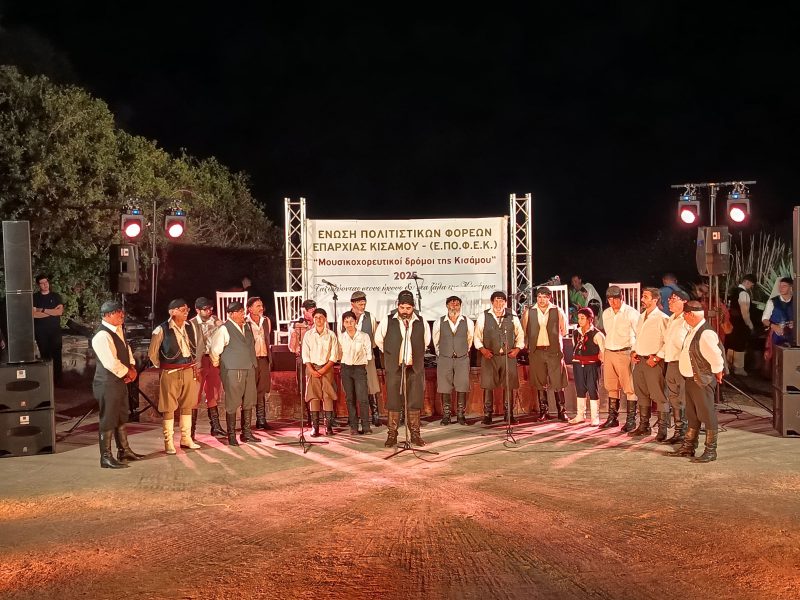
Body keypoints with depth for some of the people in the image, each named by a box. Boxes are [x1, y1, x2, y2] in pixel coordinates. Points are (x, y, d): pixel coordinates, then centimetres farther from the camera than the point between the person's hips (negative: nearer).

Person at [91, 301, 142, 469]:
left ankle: (124, 450, 32)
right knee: (108, 420, 0)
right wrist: (127, 372, -12)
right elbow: (111, 363, -27)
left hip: (120, 379, 10)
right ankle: (106, 457, 10)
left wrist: (132, 367, -1)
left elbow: (126, 349, 16)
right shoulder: (102, 336, -23)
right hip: (107, 383, -10)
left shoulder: (118, 329, 7)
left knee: (122, 417, 19)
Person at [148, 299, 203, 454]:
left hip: (189, 371, 5)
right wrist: (161, 367, 5)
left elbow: (198, 346, 18)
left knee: (187, 405, 12)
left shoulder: (191, 327, 3)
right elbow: (152, 353, -3)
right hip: (170, 372, -5)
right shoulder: (162, 330, -12)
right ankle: (168, 442, 9)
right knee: (169, 407, 1)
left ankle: (186, 439, 23)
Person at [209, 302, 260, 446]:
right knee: (232, 404, -1)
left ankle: (246, 433, 21)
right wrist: (217, 364, 5)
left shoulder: (246, 327, 13)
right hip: (233, 372, -7)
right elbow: (214, 350, -8)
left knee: (248, 402, 11)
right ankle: (231, 436, 8)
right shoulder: (224, 329, -9)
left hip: (249, 369, 7)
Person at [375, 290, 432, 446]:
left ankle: (415, 435, 13)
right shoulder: (387, 321, -2)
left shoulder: (421, 322, 3)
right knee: (394, 402, 1)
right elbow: (378, 339, 13)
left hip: (415, 368, 1)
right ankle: (392, 435, 9)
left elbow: (426, 340, 20)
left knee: (415, 402, 3)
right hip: (394, 368, -1)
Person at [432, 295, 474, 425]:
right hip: (444, 359, 0)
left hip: (462, 359, 0)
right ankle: (446, 415, 12)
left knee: (462, 388, 1)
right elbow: (436, 341, 13)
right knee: (445, 388, 2)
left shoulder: (468, 322, 0)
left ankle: (461, 415, 11)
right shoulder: (439, 323, -2)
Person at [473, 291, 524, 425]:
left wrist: (517, 349, 1)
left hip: (508, 356, 1)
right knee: (488, 385, -2)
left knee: (508, 385, 3)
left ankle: (508, 414, 14)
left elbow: (520, 334, 14)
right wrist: (482, 349, -7)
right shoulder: (483, 317, 2)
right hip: (489, 356, -1)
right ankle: (487, 414, 5)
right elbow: (477, 336, 6)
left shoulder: (512, 317, 6)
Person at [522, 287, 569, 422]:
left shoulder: (557, 312, 3)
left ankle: (562, 412, 6)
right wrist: (528, 345, 11)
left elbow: (563, 331, 13)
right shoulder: (529, 312, 5)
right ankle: (543, 412, 13)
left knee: (558, 383, -3)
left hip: (554, 351, -1)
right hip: (536, 352, 1)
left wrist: (555, 341, 12)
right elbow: (524, 331, 14)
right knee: (540, 383, 5)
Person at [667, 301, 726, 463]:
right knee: (692, 415, 18)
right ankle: (688, 447, 29)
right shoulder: (692, 330, 9)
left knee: (707, 416, 0)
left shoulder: (706, 333, -23)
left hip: (703, 381, -10)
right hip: (690, 378, 10)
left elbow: (716, 358, -22)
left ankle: (710, 451, 10)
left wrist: (717, 374, -8)